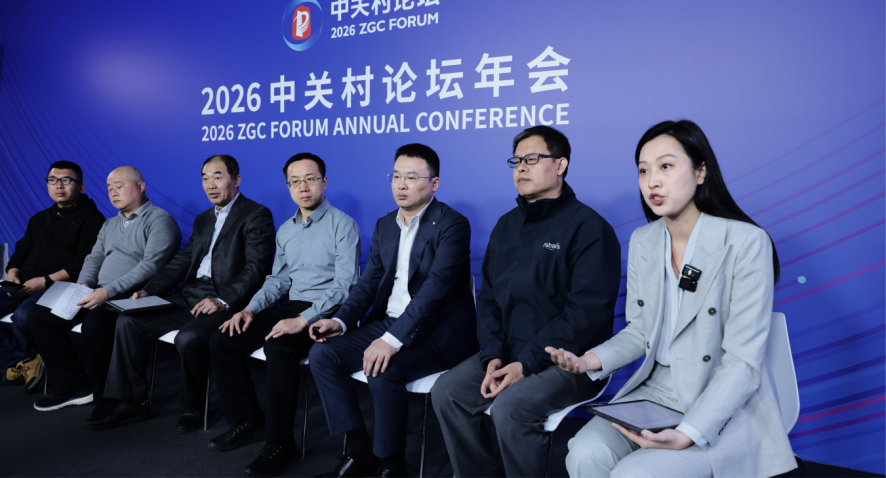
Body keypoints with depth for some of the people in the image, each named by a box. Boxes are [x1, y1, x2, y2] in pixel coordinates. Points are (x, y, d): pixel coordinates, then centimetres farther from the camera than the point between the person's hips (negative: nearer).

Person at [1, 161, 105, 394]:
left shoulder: (91, 218, -2)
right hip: (24, 286, 8)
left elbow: (85, 262, -12)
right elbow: (21, 250, 25)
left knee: (23, 316, -32)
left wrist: (46, 281, -19)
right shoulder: (40, 219, 25)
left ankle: (28, 359, -2)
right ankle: (20, 360, -2)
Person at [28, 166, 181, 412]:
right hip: (100, 296, 9)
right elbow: (94, 258, 20)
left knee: (94, 323, -34)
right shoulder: (110, 225, 24)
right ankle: (75, 385, 5)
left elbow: (151, 265, -18)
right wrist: (85, 285, -2)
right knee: (39, 318, -1)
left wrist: (108, 291, -24)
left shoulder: (159, 220, -7)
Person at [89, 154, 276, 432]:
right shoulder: (203, 219, 23)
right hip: (189, 297, 8)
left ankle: (192, 407, -5)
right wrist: (149, 290, 6)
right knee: (128, 321, -2)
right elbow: (182, 261, 20)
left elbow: (257, 268, -15)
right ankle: (131, 403, 6)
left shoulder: (256, 216, -5)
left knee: (188, 338, -32)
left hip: (226, 302, -8)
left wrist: (223, 301, -25)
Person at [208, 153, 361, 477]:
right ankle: (246, 422, 10)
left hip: (326, 312, -7)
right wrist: (251, 309, 1)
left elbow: (344, 285, -16)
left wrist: (302, 320, -25)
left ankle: (280, 443, -16)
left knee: (278, 348, -33)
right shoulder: (285, 230, 15)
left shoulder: (343, 225, -8)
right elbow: (278, 279, 19)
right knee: (222, 341, -5)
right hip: (290, 307, 7)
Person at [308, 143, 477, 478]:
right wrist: (341, 320, -6)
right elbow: (369, 282, 12)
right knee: (323, 355, -9)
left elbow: (434, 290, -23)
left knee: (383, 371, -31)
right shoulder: (385, 225, 13)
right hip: (388, 322, 8)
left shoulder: (452, 225, -11)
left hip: (438, 331, -7)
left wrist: (393, 339, -30)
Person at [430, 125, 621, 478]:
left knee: (511, 406, -29)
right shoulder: (507, 226, 13)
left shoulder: (588, 227, -10)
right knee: (446, 392, -9)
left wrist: (527, 363, -19)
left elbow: (588, 313, -17)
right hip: (508, 353, 7)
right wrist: (493, 356, -5)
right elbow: (488, 298, 11)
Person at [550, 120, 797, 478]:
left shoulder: (745, 242, -14)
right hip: (654, 393, 5)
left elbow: (742, 363, -16)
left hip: (724, 409, -4)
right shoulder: (642, 242, 5)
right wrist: (591, 360, -8)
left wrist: (687, 434, -25)